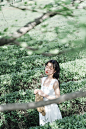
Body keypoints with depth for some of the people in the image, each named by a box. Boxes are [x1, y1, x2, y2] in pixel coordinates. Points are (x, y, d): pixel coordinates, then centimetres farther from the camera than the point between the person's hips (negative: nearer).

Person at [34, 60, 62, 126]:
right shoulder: (43, 79, 2)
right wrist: (38, 91, -3)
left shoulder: (55, 82, -18)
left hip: (52, 108, -6)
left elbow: (58, 98, -19)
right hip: (43, 108, 6)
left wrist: (45, 95, -23)